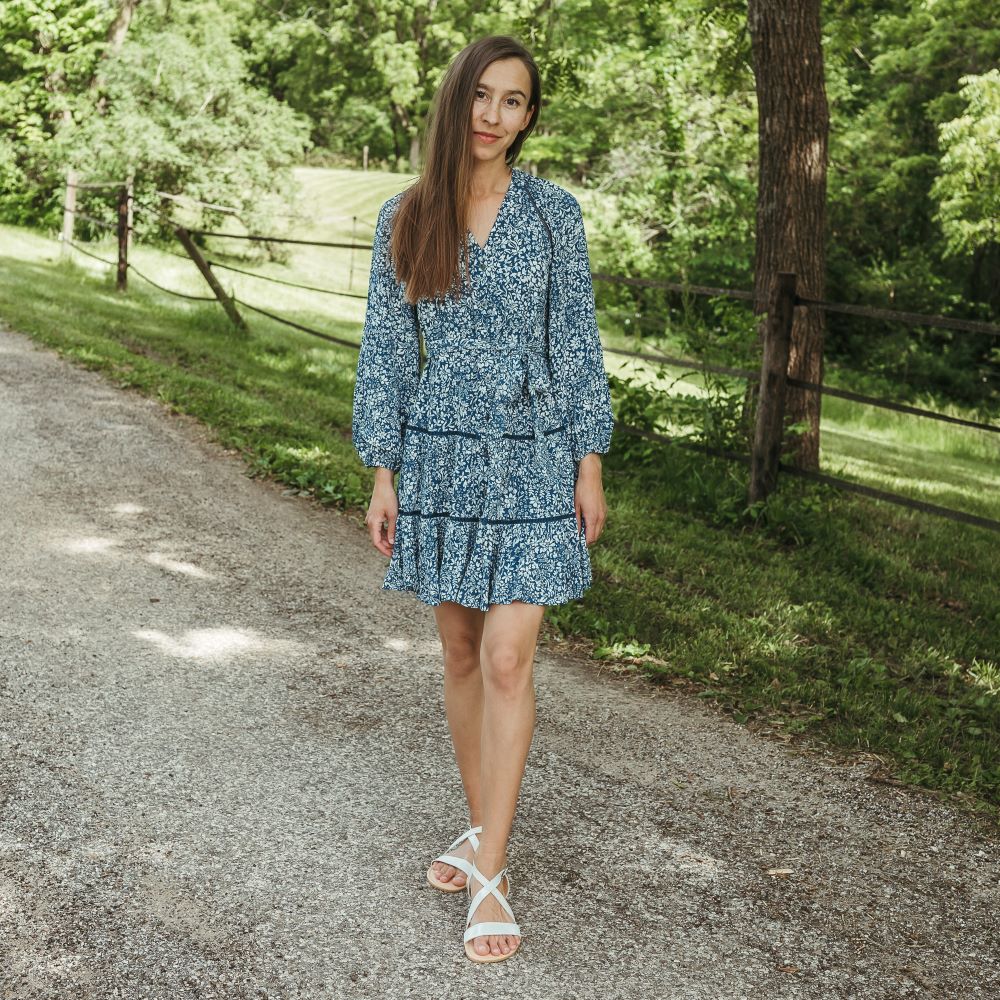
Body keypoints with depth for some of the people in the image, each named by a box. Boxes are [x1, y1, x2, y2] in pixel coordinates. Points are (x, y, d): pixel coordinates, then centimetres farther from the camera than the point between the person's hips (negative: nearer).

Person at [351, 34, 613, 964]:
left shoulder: (553, 211, -1)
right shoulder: (404, 218, 2)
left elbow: (575, 340, 2)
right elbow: (387, 349, 5)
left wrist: (589, 462, -2)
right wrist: (382, 474, 3)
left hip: (531, 456, -2)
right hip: (442, 456, 2)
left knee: (506, 662, -6)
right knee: (460, 651, 11)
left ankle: (488, 875, 2)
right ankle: (483, 831, 29)